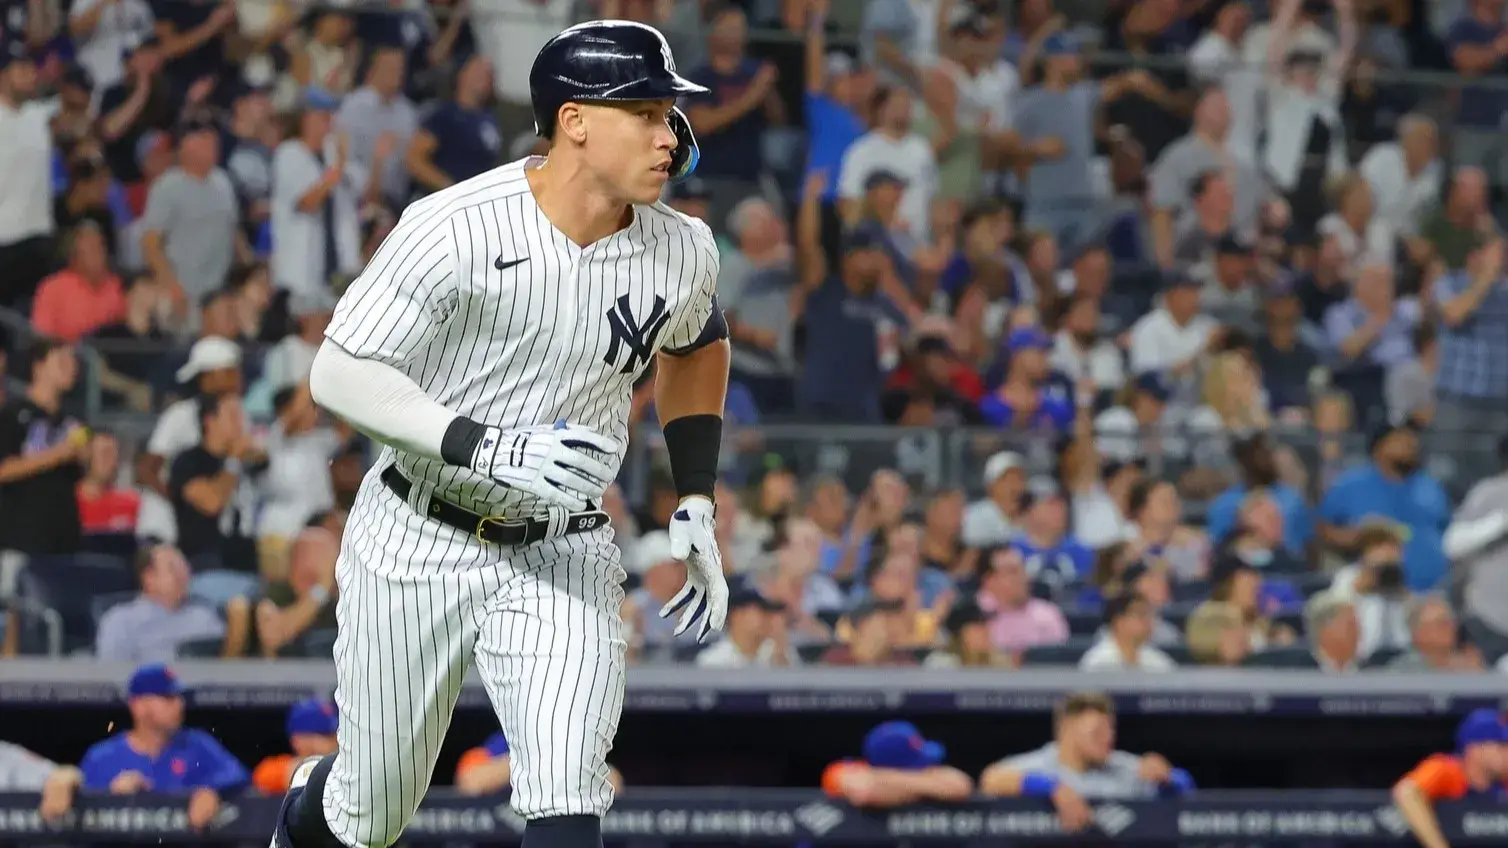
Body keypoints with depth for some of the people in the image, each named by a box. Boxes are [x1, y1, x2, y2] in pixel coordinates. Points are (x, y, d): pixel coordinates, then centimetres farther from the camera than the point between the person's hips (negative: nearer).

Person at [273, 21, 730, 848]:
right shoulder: (455, 229, -22)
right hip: (419, 548, -2)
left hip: (562, 556, 3)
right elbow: (339, 374, -21)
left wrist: (695, 507, 10)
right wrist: (489, 449, -32)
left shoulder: (682, 253, -6)